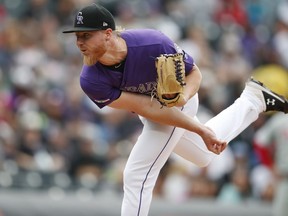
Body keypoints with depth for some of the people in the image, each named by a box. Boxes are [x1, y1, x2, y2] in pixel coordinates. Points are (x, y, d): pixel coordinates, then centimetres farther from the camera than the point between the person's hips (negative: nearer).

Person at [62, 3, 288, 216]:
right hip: (151, 110, 5)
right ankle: (253, 99, 43)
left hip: (177, 101, -5)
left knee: (137, 176, -14)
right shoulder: (91, 80, -30)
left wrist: (184, 96, -41)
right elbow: (147, 108, -29)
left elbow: (194, 73, -18)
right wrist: (201, 131, -30)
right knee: (203, 155, 28)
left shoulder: (153, 44, -37)